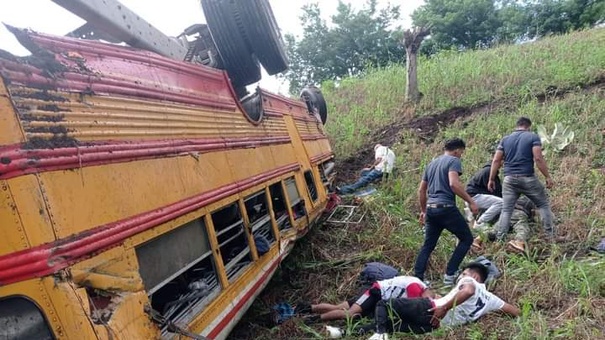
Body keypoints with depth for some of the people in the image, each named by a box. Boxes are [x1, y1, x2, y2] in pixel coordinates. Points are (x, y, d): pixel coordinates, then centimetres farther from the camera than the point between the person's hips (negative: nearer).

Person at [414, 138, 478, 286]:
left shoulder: (432, 163, 21)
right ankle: (449, 274, 4)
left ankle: (417, 277, 9)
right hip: (446, 208, -7)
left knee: (428, 245, 14)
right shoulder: (454, 161, -1)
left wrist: (423, 210, 29)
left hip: (431, 209, 7)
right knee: (467, 239, 8)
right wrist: (470, 201, -14)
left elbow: (421, 190, 22)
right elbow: (454, 184, -20)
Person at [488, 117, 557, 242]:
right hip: (527, 178, -3)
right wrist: (547, 176, -5)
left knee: (506, 210, 5)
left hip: (509, 179, 3)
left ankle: (499, 239, 1)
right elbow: (538, 158, -11)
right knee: (544, 204, 15)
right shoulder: (533, 137, 0)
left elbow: (496, 160, 6)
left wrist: (491, 179, 10)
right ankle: (551, 236, 16)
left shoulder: (505, 139, 11)